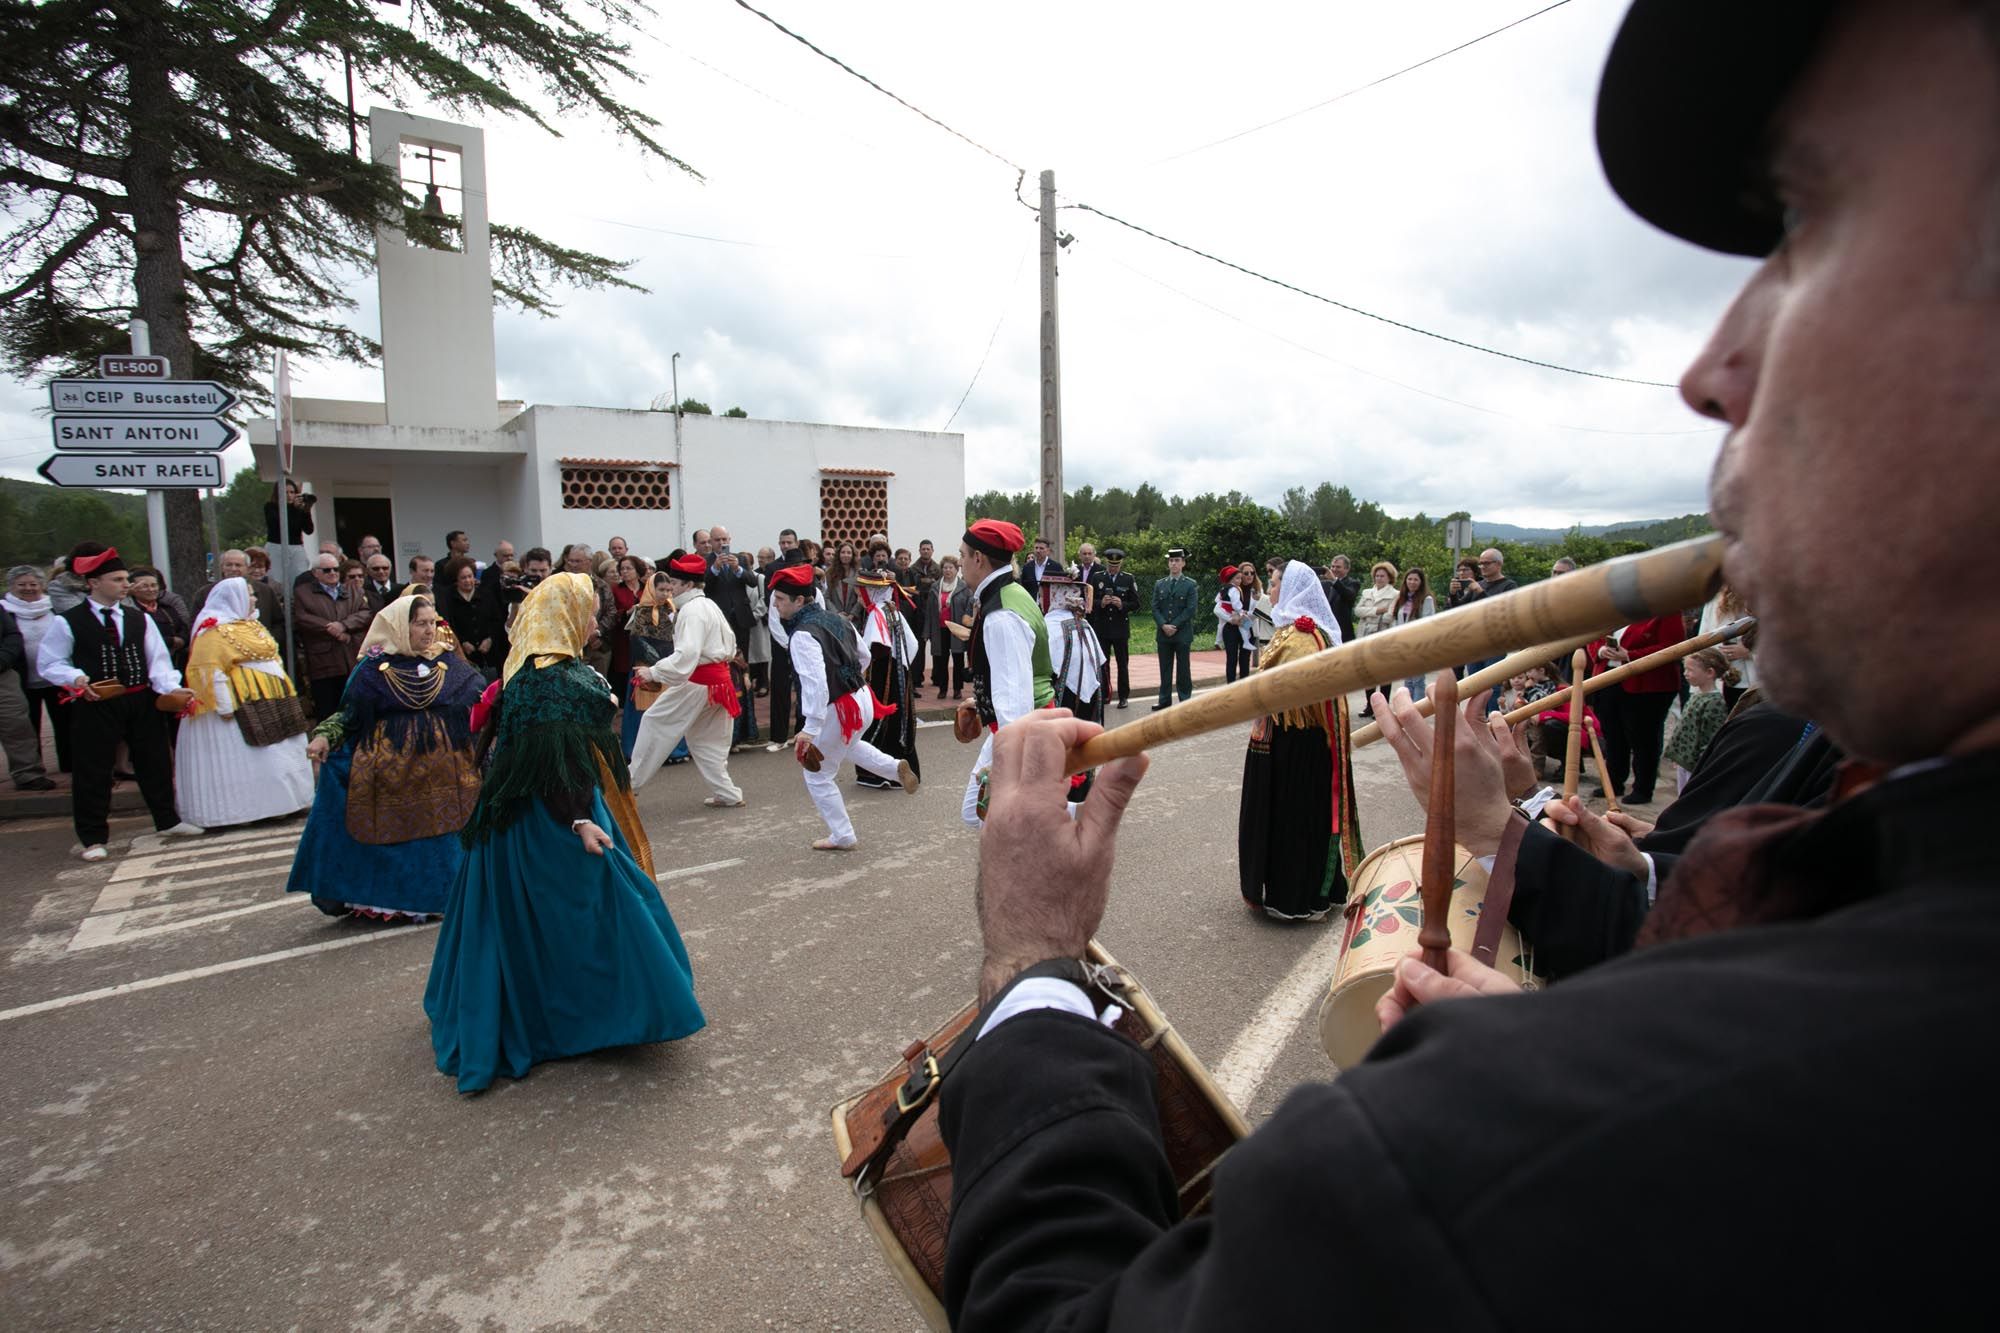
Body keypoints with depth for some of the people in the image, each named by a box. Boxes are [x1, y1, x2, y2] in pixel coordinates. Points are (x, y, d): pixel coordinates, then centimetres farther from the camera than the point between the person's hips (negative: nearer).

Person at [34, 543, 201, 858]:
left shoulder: (139, 619, 7)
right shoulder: (67, 622, -3)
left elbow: (158, 659, 3)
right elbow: (48, 663, 1)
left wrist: (170, 689, -12)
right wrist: (78, 680, -18)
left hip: (142, 701, 4)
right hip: (95, 706, -3)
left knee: (155, 763, 13)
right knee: (92, 771, 3)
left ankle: (168, 820, 27)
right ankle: (93, 837, 15)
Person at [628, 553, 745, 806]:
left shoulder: (691, 610, -17)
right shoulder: (709, 605, 13)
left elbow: (687, 654, -27)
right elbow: (729, 642, 20)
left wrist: (654, 672, -26)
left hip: (696, 683, -9)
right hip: (718, 678, 9)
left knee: (655, 722, 2)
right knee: (705, 739, 17)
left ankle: (630, 781, 10)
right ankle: (726, 794, 17)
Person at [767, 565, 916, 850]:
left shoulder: (802, 635, -22)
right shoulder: (834, 618, 5)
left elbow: (815, 684, -32)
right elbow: (863, 655, 16)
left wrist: (810, 728, -33)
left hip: (838, 710, -9)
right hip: (862, 700, 9)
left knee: (818, 777, 11)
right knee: (847, 744, 40)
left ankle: (842, 836, 20)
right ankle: (897, 768, 28)